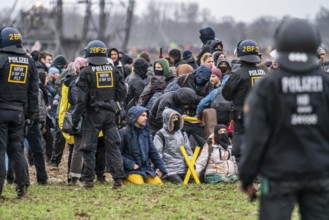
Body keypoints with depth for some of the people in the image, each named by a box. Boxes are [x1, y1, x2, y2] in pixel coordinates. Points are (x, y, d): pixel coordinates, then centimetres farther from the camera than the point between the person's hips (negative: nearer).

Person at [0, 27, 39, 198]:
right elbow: (34, 90, 12)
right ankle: (23, 185, 8)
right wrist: (34, 113, 17)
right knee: (17, 148, 12)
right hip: (19, 112, 5)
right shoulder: (28, 61, 8)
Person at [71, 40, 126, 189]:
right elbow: (122, 93, 8)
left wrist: (75, 118, -5)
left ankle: (88, 178, 5)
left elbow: (81, 98, -10)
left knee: (89, 148, 4)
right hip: (110, 113, 4)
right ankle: (118, 178, 0)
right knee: (113, 145, 6)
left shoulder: (86, 72, -8)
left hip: (93, 113, -4)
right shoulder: (113, 71, 5)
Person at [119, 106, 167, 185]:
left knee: (158, 183, -14)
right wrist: (130, 164, -17)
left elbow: (153, 151, 17)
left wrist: (160, 168, 9)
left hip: (146, 168, 5)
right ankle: (126, 180, 2)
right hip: (131, 170, -5)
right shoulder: (124, 132, -6)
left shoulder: (146, 132, 14)